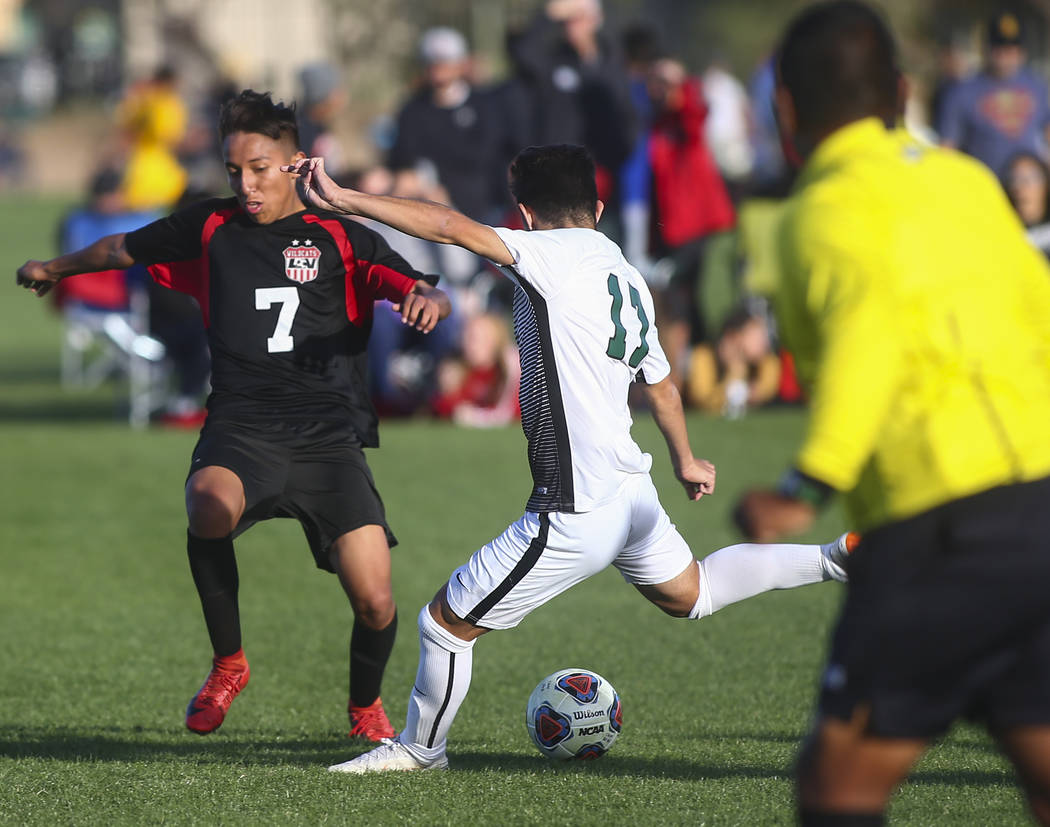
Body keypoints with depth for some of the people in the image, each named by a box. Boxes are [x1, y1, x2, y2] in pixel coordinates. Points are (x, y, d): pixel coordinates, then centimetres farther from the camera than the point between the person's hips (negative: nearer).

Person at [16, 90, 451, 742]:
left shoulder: (344, 240, 7)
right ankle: (228, 663, -11)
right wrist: (55, 268, 47)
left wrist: (428, 299, -27)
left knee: (375, 603, -13)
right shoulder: (210, 230, 15)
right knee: (209, 509, -35)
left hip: (329, 437, -1)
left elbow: (424, 297, -2)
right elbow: (124, 248, 32)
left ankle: (366, 705, 22)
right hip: (241, 429, 1)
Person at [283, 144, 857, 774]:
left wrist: (343, 199, -24)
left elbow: (452, 227, -25)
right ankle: (838, 559, 32)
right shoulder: (629, 278, 12)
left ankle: (420, 748, 21)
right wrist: (686, 461, 42)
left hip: (574, 516, -9)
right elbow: (660, 384, 26)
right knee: (689, 593, 34)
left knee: (447, 622, 5)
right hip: (632, 491, 9)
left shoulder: (559, 255, -13)